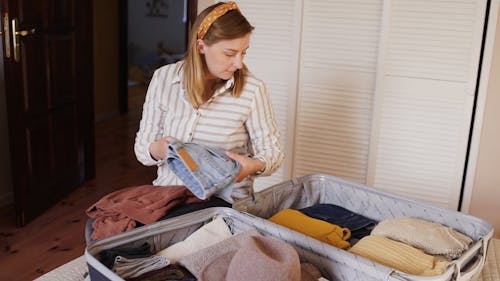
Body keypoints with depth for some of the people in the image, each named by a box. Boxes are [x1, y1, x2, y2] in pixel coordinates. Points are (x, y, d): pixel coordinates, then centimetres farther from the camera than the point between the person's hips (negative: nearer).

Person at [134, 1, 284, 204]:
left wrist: (254, 165, -20)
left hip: (226, 200, -1)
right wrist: (156, 150, -17)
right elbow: (142, 146, 7)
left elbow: (272, 151, 2)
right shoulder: (163, 78, 0)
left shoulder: (252, 90, -7)